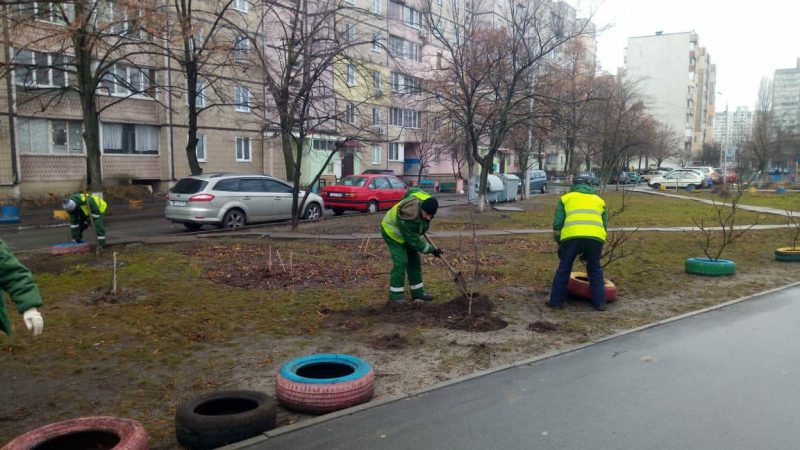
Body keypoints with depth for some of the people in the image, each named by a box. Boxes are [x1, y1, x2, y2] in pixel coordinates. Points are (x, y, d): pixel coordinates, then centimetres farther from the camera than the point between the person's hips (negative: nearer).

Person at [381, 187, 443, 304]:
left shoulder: (428, 199, -25)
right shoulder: (407, 219, -43)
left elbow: (410, 191, -2)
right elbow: (414, 242, -28)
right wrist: (432, 250, -18)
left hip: (406, 232, 8)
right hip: (392, 233, -8)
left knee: (414, 261, 8)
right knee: (400, 263, -16)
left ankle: (418, 293, 17)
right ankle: (396, 295, -6)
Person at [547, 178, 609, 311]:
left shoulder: (566, 198, 24)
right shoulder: (599, 200, 31)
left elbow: (557, 224, 14)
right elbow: (604, 225, 27)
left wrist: (560, 242, 26)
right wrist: (594, 251, 32)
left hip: (572, 235, -2)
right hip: (596, 236, 2)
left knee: (564, 268, 12)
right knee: (595, 269, 19)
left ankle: (556, 301, 15)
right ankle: (600, 303, 20)